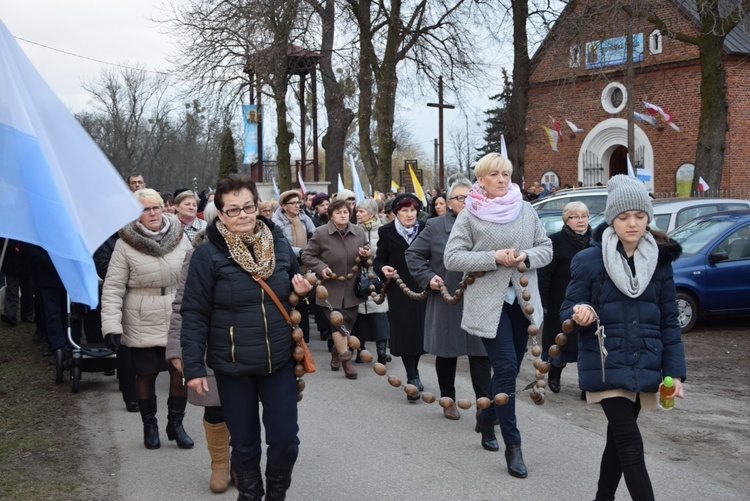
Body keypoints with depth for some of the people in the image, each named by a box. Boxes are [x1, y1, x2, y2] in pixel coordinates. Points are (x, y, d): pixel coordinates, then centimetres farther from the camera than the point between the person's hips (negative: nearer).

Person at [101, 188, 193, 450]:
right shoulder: (125, 244, -8)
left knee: (182, 371, -1)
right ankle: (150, 425, 29)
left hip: (177, 321, 2)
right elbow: (113, 288, -8)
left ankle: (176, 423, 20)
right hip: (142, 325, -2)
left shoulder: (180, 237, 0)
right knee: (146, 374, 9)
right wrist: (111, 325, -15)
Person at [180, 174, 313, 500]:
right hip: (233, 366, -3)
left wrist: (304, 290, -5)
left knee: (285, 439, 6)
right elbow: (194, 314, -9)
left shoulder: (279, 244, 1)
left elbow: (294, 290, 18)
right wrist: (194, 366, -13)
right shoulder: (208, 254, -10)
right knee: (244, 442, 10)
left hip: (280, 362, 3)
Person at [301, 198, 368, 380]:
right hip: (332, 288, -4)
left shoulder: (359, 232, 1)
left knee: (349, 323, 13)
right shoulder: (321, 233, -11)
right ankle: (345, 358, 5)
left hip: (352, 288, 4)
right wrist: (321, 268, -21)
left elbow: (365, 254, 16)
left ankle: (336, 351, 36)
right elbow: (307, 256, -5)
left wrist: (365, 255, -8)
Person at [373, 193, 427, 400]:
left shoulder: (424, 230, 2)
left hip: (422, 289, 2)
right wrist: (383, 269, -21)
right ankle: (412, 379, 1)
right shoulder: (387, 232, -2)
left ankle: (414, 373, 27)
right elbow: (379, 260, 0)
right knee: (405, 333, -3)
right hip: (399, 291, -2)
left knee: (420, 332, 7)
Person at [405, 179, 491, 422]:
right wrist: (428, 277, -7)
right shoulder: (435, 226, 0)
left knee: (481, 356, -2)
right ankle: (448, 400, 30)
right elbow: (413, 254, 5)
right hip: (446, 302, 0)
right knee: (447, 353, 12)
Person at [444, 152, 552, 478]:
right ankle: (512, 445, -4)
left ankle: (487, 419, 37)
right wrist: (494, 258, -17)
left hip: (522, 299, 5)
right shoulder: (470, 215, -3)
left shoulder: (526, 210, 6)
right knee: (506, 367, -11)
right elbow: (452, 258, -8)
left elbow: (546, 248, 10)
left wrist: (526, 256, -11)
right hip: (488, 302, -4)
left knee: (509, 369, 13)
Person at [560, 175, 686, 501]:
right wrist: (580, 315, -26)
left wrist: (674, 371, 1)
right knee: (630, 443, -10)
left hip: (643, 367, 4)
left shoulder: (660, 261, 5)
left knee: (618, 439, 14)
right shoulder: (588, 260, -6)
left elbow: (669, 321, 7)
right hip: (606, 366, -4)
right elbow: (568, 310, -2)